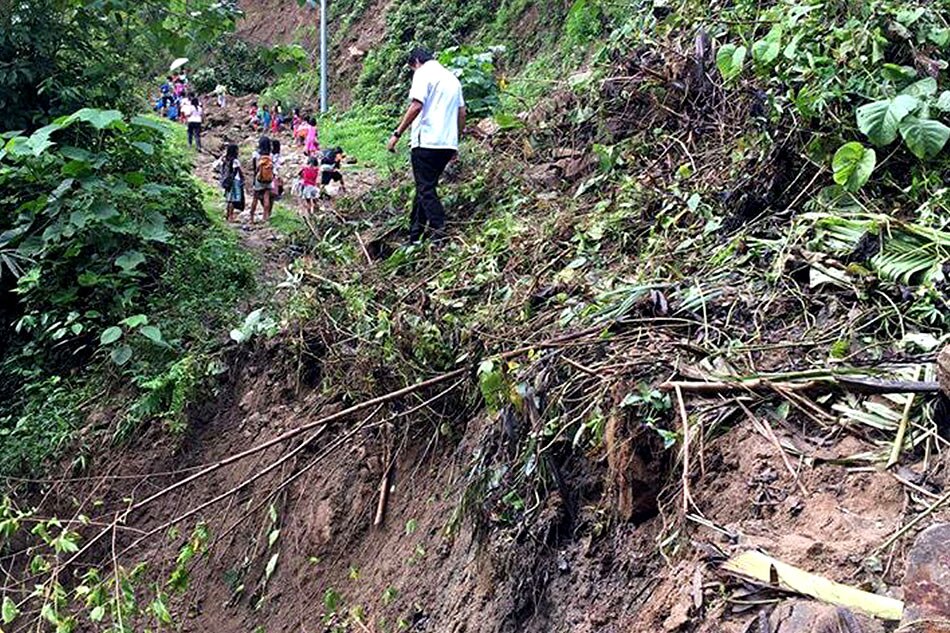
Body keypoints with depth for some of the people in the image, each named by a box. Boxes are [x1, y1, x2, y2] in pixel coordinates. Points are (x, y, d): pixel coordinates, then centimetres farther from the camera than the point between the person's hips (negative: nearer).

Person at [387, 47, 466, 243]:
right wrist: (455, 141, 26)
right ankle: (414, 237, 17)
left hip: (427, 141, -8)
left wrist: (397, 134, -12)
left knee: (426, 190, -5)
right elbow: (462, 113, 20)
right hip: (448, 144, 8)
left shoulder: (423, 73, -3)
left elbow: (416, 105, -15)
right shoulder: (452, 77, 21)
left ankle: (440, 234, -13)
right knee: (425, 188, 14)